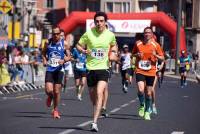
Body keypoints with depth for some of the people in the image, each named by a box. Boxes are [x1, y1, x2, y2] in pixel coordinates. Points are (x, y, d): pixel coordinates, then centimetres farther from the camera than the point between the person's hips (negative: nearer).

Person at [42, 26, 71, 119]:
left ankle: (55, 110, 23)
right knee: (48, 90, -13)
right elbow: (43, 53, 17)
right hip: (49, 69, 0)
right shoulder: (48, 43, 2)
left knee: (57, 91, 4)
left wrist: (64, 60, -15)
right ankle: (50, 97, 25)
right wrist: (44, 60, -2)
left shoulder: (64, 44, -1)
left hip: (59, 70, 0)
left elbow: (69, 56, 5)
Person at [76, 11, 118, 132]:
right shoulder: (88, 34, -3)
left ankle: (94, 123, -24)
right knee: (93, 96, 10)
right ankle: (97, 113, 39)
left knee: (99, 93, -19)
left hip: (103, 68, -1)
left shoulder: (110, 35, 1)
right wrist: (83, 51, -14)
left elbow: (114, 45, 23)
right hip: (91, 68, 1)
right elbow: (78, 45, 7)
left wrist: (113, 53, 3)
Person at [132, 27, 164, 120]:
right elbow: (133, 54, 17)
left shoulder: (155, 45, 0)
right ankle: (142, 106, 8)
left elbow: (162, 58, 5)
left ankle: (147, 112, 23)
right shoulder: (138, 44, 2)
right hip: (140, 71, 0)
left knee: (148, 93, 6)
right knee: (141, 90, -20)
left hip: (151, 72, 0)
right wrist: (137, 55, -5)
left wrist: (156, 55, -15)